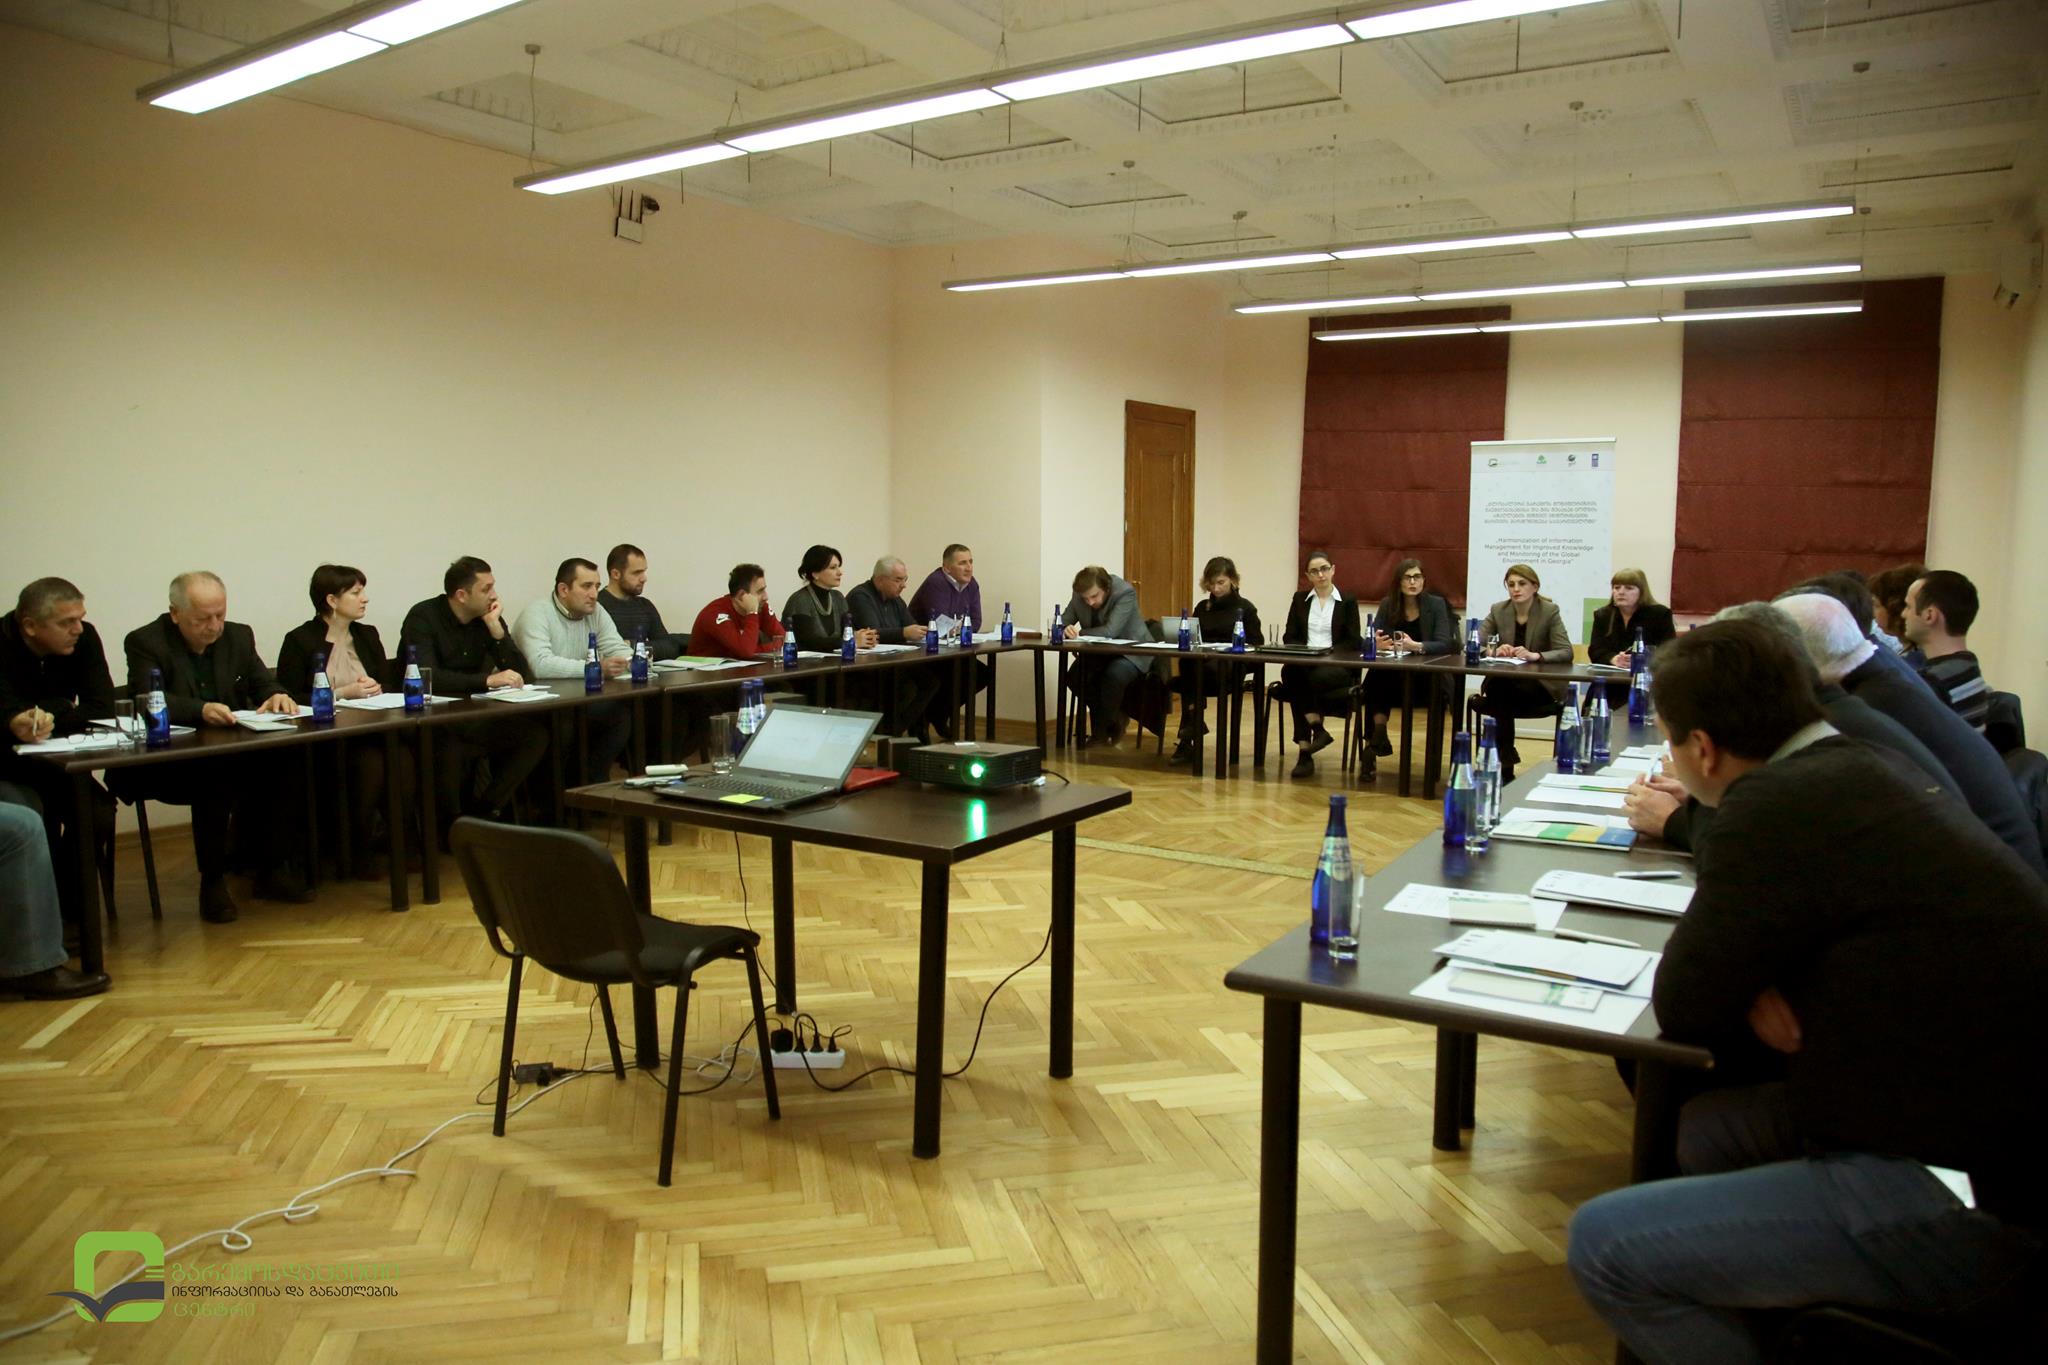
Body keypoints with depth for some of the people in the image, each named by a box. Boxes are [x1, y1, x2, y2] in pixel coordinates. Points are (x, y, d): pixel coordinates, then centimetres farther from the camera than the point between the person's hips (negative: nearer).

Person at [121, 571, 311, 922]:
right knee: (216, 775, -36)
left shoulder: (239, 636, 10)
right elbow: (149, 700, -20)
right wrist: (201, 710, -38)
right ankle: (212, 881, -20)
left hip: (234, 752, 5)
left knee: (285, 761, -25)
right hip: (167, 765, -4)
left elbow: (264, 683, 10)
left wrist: (277, 696, -16)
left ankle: (272, 867, -13)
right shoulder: (145, 642, -5)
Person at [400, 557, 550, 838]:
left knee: (536, 733, -17)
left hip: (473, 716, 6)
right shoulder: (423, 617, -11)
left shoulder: (488, 617, 5)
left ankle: (487, 810, -3)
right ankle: (449, 824, -11)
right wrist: (487, 680, -31)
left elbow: (521, 674, -1)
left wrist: (495, 628, -11)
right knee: (450, 747, -38)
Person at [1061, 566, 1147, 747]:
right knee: (1075, 676, -22)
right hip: (1100, 653, 5)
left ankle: (1101, 730, -9)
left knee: (1114, 675, -35)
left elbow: (1110, 631, -32)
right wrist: (1067, 630, -25)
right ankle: (1115, 718, 0)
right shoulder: (1079, 595, -8)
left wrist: (1079, 633, -24)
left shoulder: (1125, 593, -24)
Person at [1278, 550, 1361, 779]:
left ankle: (1305, 752, -28)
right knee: (1291, 674, -35)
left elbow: (1352, 642, 1)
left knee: (1316, 678, -37)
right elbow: (1289, 637, 11)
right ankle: (1317, 729, -30)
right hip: (1304, 662, 2)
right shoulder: (1300, 599, 16)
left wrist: (1328, 652, -15)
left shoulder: (1347, 601, 8)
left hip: (1337, 665, -2)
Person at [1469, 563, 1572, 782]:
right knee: (1497, 692, -34)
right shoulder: (1498, 610, 5)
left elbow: (1566, 652, -13)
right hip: (1502, 684, 3)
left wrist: (1534, 655, -30)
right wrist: (1494, 651, -22)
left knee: (1501, 691, -34)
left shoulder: (1550, 611, -4)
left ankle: (1504, 763, -22)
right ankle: (1505, 764, -24)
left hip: (1540, 685, -3)